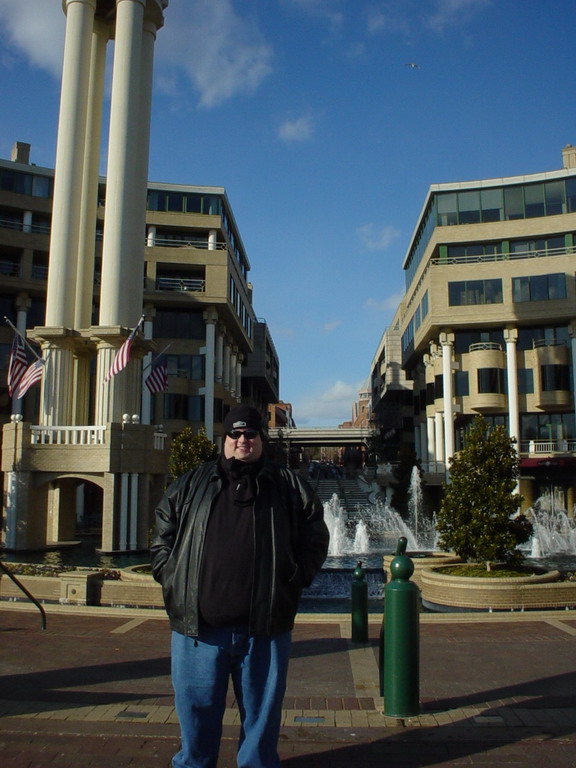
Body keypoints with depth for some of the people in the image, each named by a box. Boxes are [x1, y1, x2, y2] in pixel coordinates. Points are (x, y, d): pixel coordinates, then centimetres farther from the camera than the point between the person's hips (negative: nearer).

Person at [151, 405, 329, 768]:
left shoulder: (288, 486, 7)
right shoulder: (192, 484, 11)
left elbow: (315, 538, 10)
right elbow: (163, 536, 16)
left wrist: (293, 581, 1)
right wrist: (172, 580, 4)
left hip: (265, 626, -1)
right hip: (200, 624, 1)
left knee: (262, 711, 12)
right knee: (197, 710, 13)